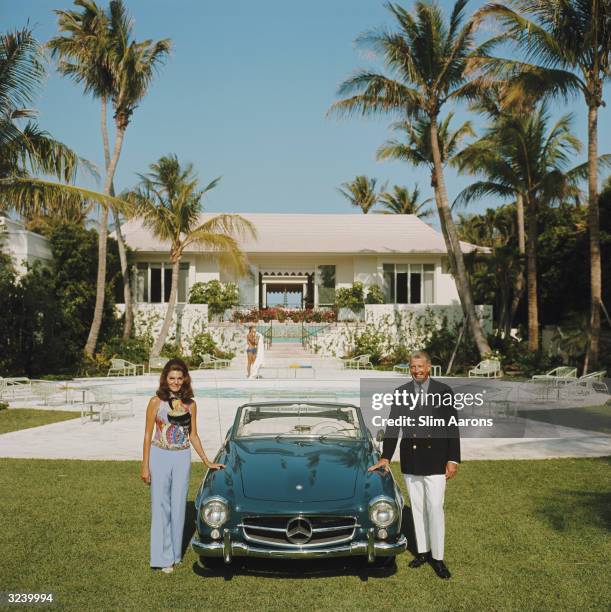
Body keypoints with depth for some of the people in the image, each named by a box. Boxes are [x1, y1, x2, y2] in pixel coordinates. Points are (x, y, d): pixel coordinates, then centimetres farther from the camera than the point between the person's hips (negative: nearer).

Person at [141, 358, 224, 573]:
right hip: (160, 457, -3)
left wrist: (207, 462, 10)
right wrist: (145, 466, -4)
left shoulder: (190, 404, 4)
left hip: (183, 458, 3)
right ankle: (163, 557, 10)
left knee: (178, 506, 8)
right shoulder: (156, 402, -4)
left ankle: (174, 552, 22)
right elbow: (148, 435, -2)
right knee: (161, 505, 1)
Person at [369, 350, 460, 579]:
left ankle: (437, 557, 9)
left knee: (435, 509, -2)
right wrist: (385, 457, -2)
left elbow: (452, 427, -2)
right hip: (410, 461, 2)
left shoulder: (443, 391, -3)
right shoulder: (401, 392, 3)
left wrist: (453, 460, -5)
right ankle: (422, 551, 25)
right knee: (417, 508, 11)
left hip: (435, 461, -2)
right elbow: (392, 426, 3)